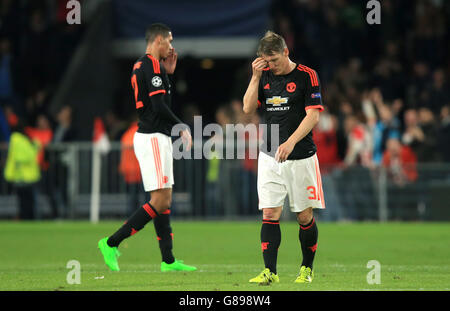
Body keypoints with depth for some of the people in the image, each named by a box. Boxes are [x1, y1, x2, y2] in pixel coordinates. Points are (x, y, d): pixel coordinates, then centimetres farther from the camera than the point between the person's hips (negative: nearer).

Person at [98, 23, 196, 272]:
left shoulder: (141, 66, 17)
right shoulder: (152, 66, -14)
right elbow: (159, 106, -21)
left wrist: (168, 73, 19)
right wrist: (183, 127, -10)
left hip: (154, 137, 11)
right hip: (153, 138, -11)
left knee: (165, 200, 9)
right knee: (159, 201, -11)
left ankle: (168, 260, 9)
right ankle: (111, 243, -10)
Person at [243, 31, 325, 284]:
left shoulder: (307, 76, -6)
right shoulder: (264, 76, 8)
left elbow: (313, 115, -12)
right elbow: (248, 109, 2)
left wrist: (291, 142, -23)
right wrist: (256, 77, -8)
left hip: (301, 157, -3)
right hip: (269, 157, 3)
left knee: (305, 216, 3)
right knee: (270, 214, -5)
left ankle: (307, 269, 20)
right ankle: (270, 272, -6)